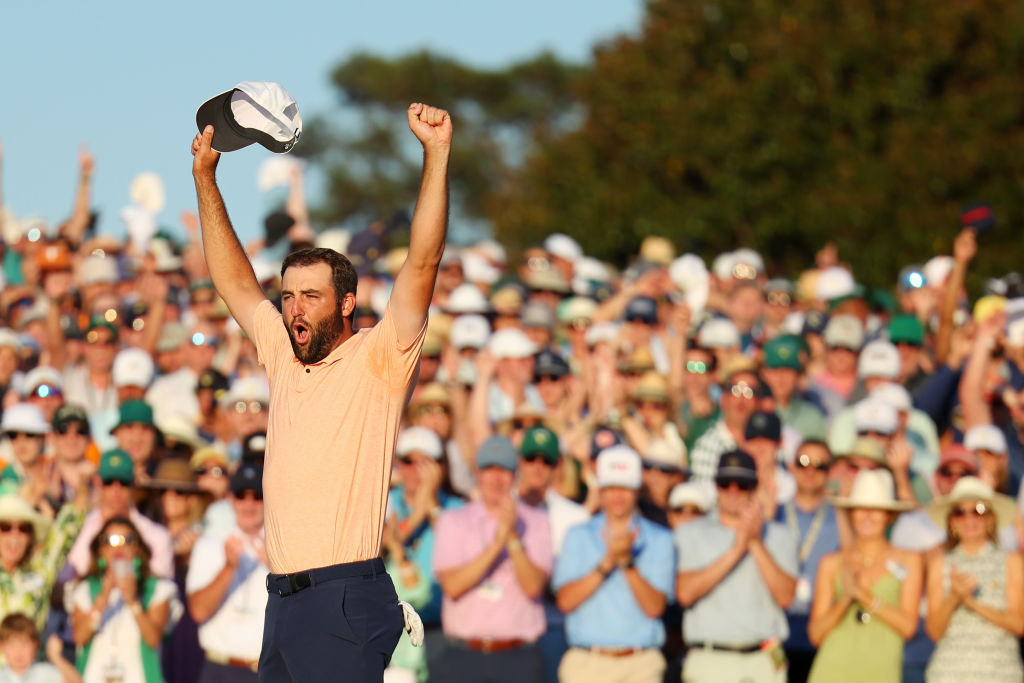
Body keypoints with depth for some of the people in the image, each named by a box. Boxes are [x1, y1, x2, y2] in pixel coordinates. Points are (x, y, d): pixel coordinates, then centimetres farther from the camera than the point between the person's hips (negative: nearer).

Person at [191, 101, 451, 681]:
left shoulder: (378, 360, -1)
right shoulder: (285, 359, 17)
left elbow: (423, 264, -10)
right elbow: (236, 284, 26)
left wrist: (437, 154, -16)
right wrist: (205, 179, 23)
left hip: (347, 595, -7)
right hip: (283, 599, 7)